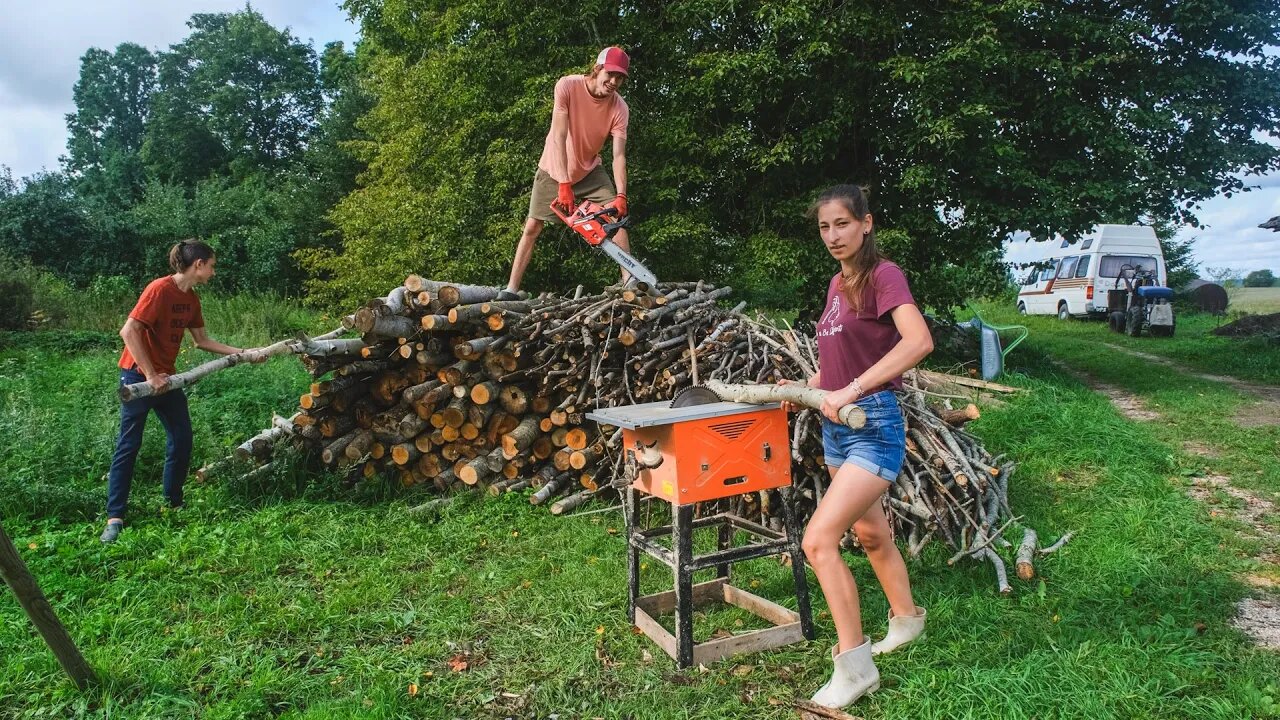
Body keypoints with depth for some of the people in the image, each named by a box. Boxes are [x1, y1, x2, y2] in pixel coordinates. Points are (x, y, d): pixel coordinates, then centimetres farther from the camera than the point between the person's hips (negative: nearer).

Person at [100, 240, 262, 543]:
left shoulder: (191, 299, 6)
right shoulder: (160, 289, -19)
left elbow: (202, 341, 15)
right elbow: (128, 331, -24)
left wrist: (243, 353, 12)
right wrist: (150, 375, -22)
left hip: (165, 377, 8)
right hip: (138, 374, -8)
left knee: (182, 439, 7)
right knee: (129, 444, -3)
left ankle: (173, 503, 21)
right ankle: (114, 517, 5)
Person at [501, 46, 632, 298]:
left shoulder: (619, 108, -19)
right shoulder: (568, 86, -25)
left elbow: (619, 155, -26)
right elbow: (559, 137, -30)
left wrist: (621, 196, -40)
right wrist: (564, 184, -37)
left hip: (589, 170, 2)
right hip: (555, 169, -2)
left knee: (618, 217, -13)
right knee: (532, 227, -4)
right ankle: (511, 289, 0)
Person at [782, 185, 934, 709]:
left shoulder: (883, 275, -12)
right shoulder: (837, 284, 11)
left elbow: (919, 340, -29)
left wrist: (851, 390, -31)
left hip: (874, 425, -9)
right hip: (836, 427, 9)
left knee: (818, 540, -15)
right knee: (870, 532, 23)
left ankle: (854, 665, 1)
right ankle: (906, 617, 47)